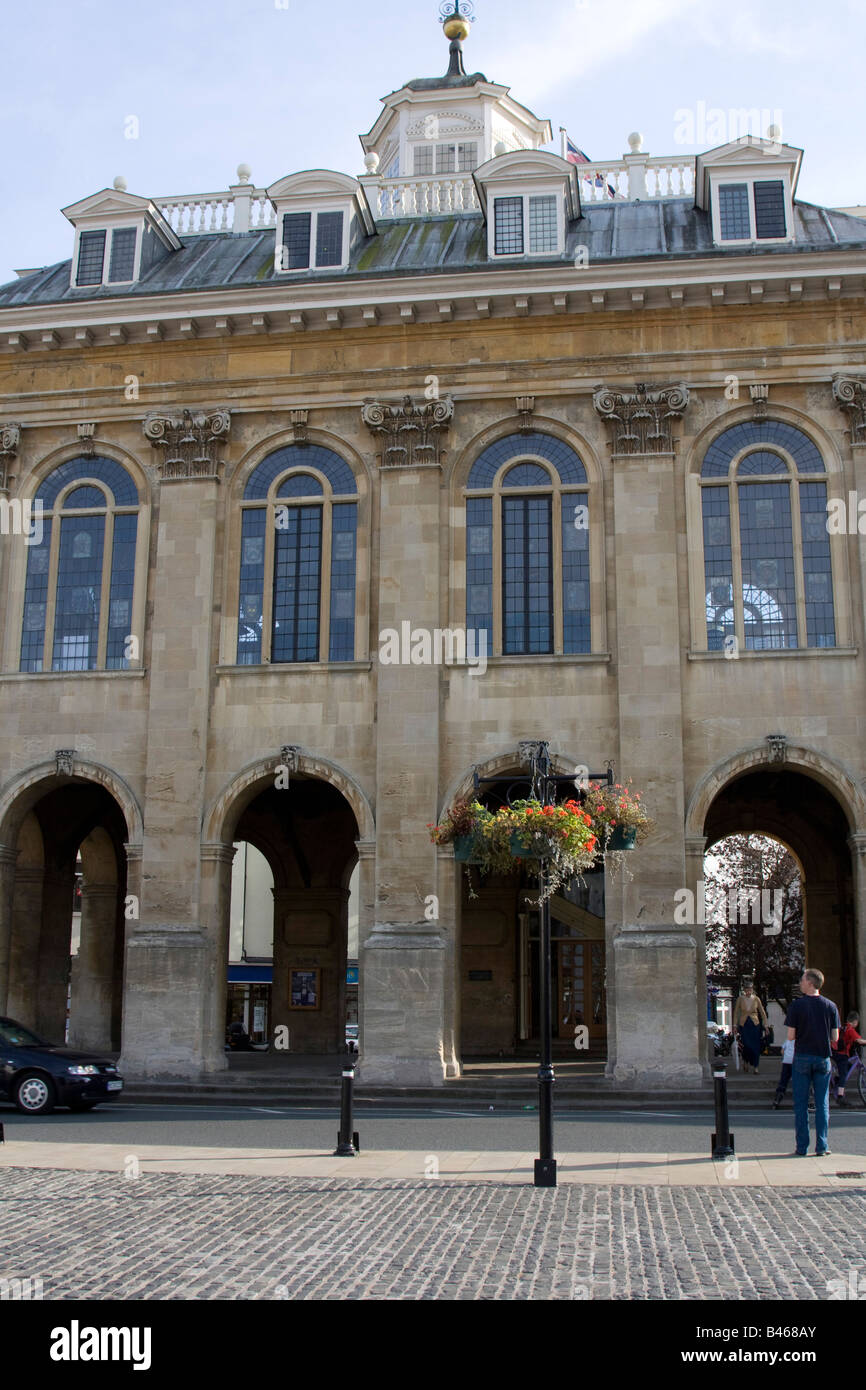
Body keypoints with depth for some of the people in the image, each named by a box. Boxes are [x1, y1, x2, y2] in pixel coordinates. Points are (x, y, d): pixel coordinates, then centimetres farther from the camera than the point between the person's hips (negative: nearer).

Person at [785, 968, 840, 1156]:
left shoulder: (797, 1005, -8)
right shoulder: (831, 1006, -1)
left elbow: (790, 1036, -8)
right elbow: (835, 1038, 1)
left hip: (802, 1057, -2)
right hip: (823, 1057, 2)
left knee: (801, 1104, 5)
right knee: (822, 1103, 8)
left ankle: (802, 1147, 4)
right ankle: (821, 1146, 5)